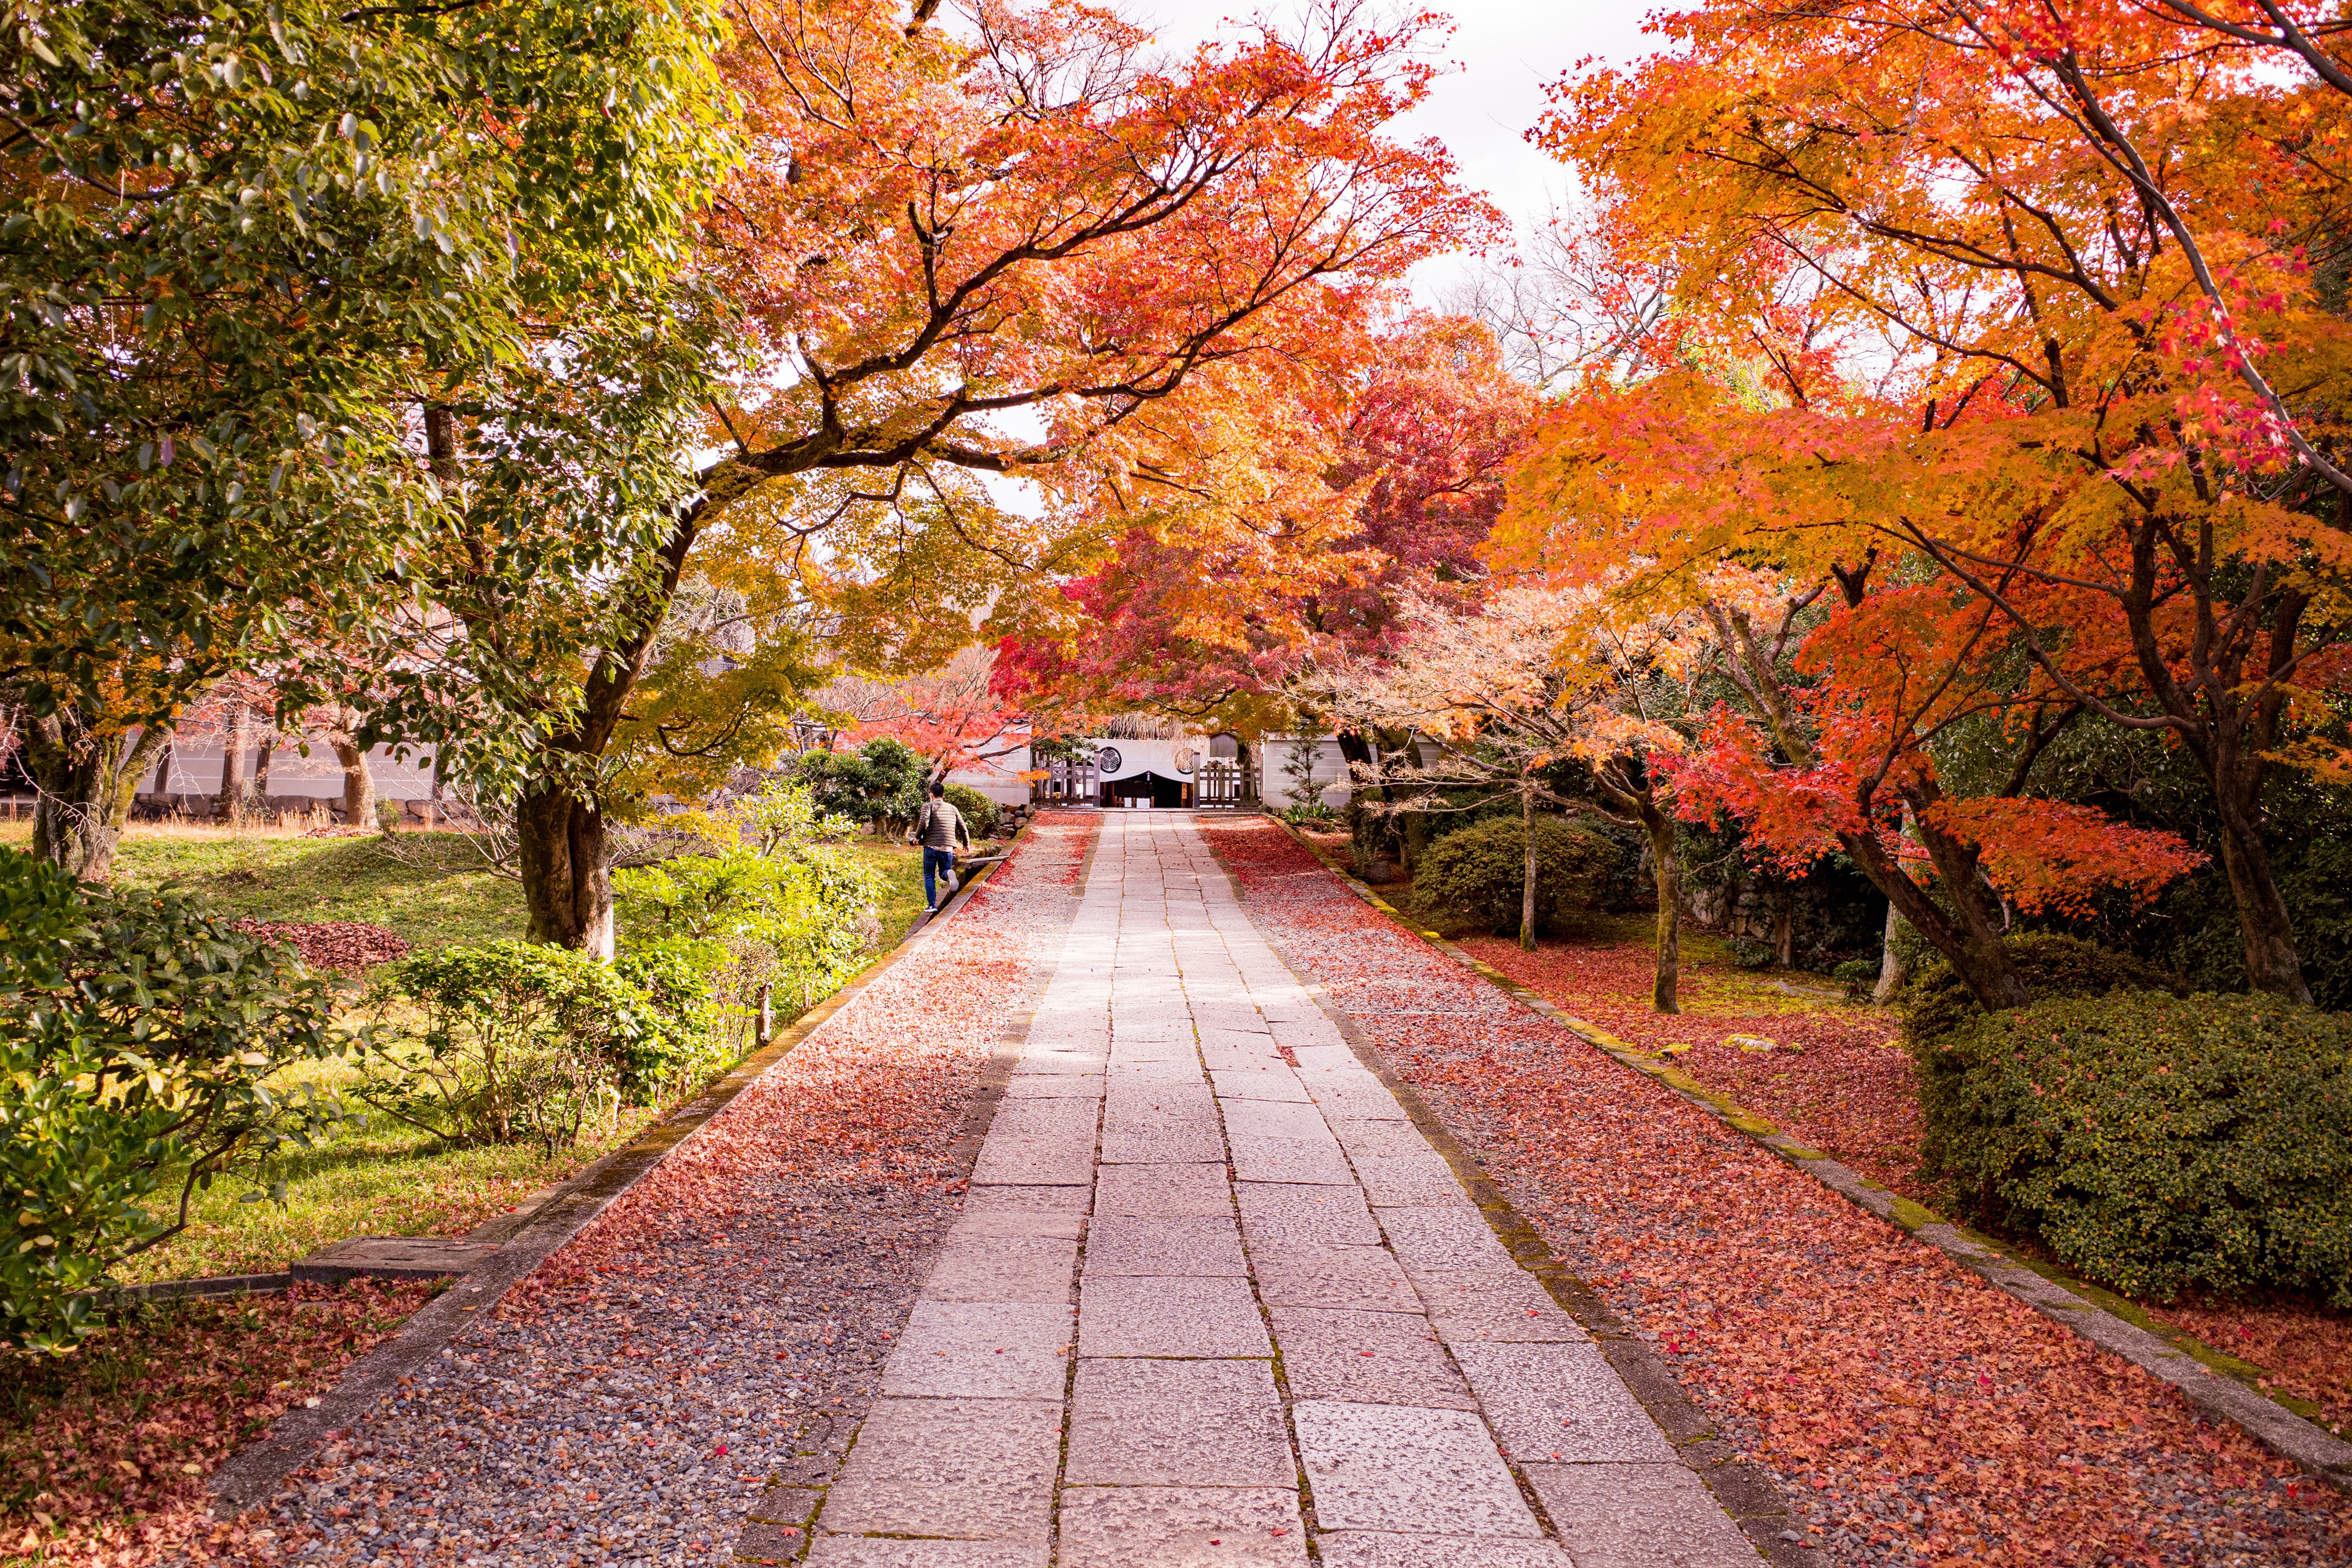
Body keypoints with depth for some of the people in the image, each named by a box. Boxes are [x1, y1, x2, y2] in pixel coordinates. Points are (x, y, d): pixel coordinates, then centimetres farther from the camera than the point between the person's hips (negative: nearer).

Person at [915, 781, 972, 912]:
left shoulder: (928, 806, 1)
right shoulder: (952, 808, 14)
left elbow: (924, 822, -17)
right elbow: (963, 828, 14)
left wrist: (917, 837, 0)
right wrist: (967, 843, 31)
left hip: (931, 846, -3)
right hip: (948, 848, 3)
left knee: (929, 877, 10)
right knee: (943, 873, 16)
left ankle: (932, 905, 2)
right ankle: (949, 874, -21)